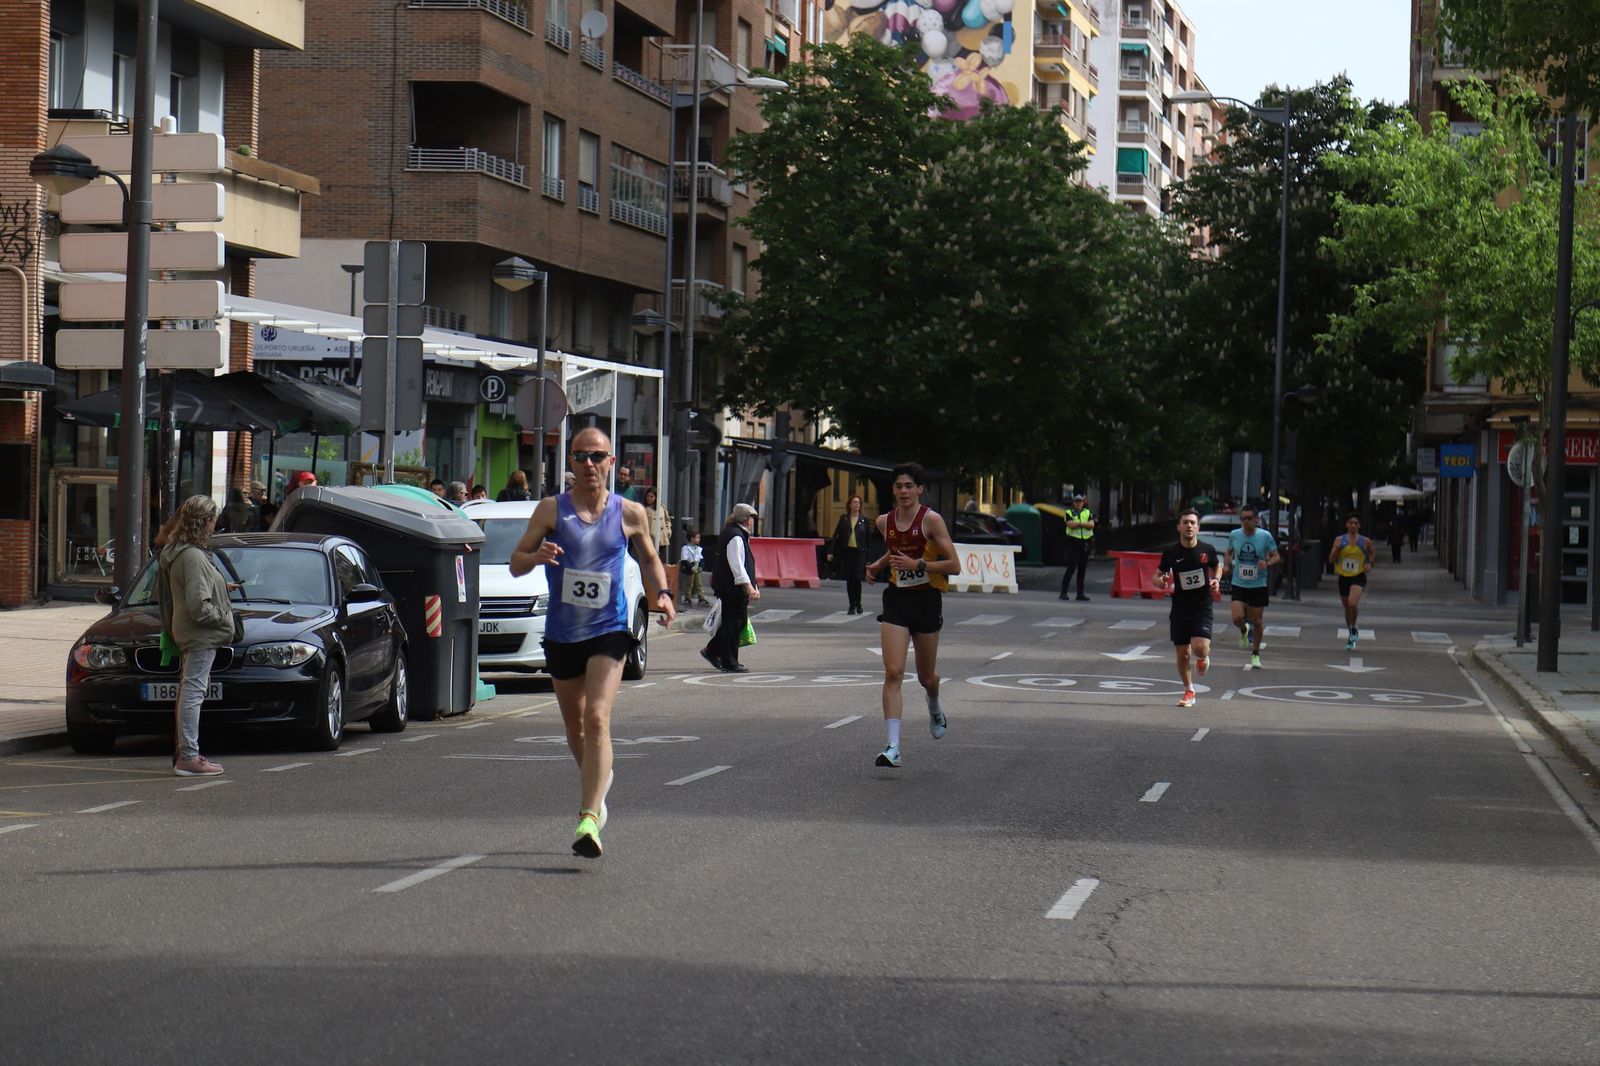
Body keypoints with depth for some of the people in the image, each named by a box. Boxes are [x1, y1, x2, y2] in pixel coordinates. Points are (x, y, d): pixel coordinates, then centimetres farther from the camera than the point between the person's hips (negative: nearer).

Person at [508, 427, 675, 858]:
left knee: (597, 719, -19)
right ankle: (597, 780, 45)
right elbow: (515, 564, -2)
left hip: (608, 632, -2)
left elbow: (649, 558, 17)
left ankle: (589, 820, -25)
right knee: (575, 727, 15)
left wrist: (662, 592, -2)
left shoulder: (629, 514, 1)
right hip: (561, 634, 2)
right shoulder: (552, 509, 0)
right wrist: (537, 556, -24)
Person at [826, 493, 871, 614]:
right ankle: (852, 606, 12)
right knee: (849, 579, 3)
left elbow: (868, 538, 4)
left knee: (857, 578, -10)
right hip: (846, 552, 2)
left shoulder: (864, 519, 4)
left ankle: (858, 603, 10)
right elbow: (836, 535, 6)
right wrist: (831, 551, -2)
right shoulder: (844, 518, 7)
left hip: (859, 552, -2)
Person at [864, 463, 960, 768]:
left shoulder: (931, 520, -11)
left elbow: (954, 565, -13)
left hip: (927, 600, -2)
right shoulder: (885, 522, 4)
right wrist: (878, 564, 9)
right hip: (896, 599, 3)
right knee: (893, 673, -13)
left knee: (926, 676, 13)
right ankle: (893, 747, -15)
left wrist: (917, 564, -23)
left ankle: (935, 709, 50)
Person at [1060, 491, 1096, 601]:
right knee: (1071, 567, -10)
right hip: (1073, 542, -4)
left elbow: (1092, 525, -7)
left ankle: (1080, 593, 13)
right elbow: (1070, 524, -15)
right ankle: (1063, 592, -8)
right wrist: (1085, 524, -8)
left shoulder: (1088, 513, 11)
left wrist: (1078, 523, -13)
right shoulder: (1069, 513, 3)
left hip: (1085, 543, 4)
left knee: (1082, 569, 7)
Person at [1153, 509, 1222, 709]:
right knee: (1183, 654, 5)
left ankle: (1203, 656, 19)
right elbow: (1157, 575, 8)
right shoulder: (1171, 553, -5)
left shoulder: (1207, 550, -4)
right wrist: (1161, 582, -15)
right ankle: (1189, 691, 26)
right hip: (1180, 609, 1)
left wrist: (1216, 580, -3)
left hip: (1202, 608, -1)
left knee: (1200, 647, -20)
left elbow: (1217, 566, 17)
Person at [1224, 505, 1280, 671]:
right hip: (1239, 584, 1)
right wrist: (1227, 565, -3)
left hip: (1259, 585, -1)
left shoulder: (1265, 536, -9)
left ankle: (1255, 655, 25)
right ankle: (1244, 631, 23)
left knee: (1256, 622, 6)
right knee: (1238, 618, -15)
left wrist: (1268, 564, -23)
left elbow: (1276, 557, -2)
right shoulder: (1234, 535, -3)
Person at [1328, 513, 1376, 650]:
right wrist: (1336, 550, -20)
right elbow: (1331, 560, -1)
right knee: (1347, 608, 14)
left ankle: (1354, 628, 1)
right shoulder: (1339, 540, -2)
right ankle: (1352, 636, 32)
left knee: (1352, 603, -26)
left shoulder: (1365, 541, -3)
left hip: (1358, 577, -3)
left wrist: (1370, 563, 0)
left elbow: (1373, 552, 18)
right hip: (1343, 577, 3)